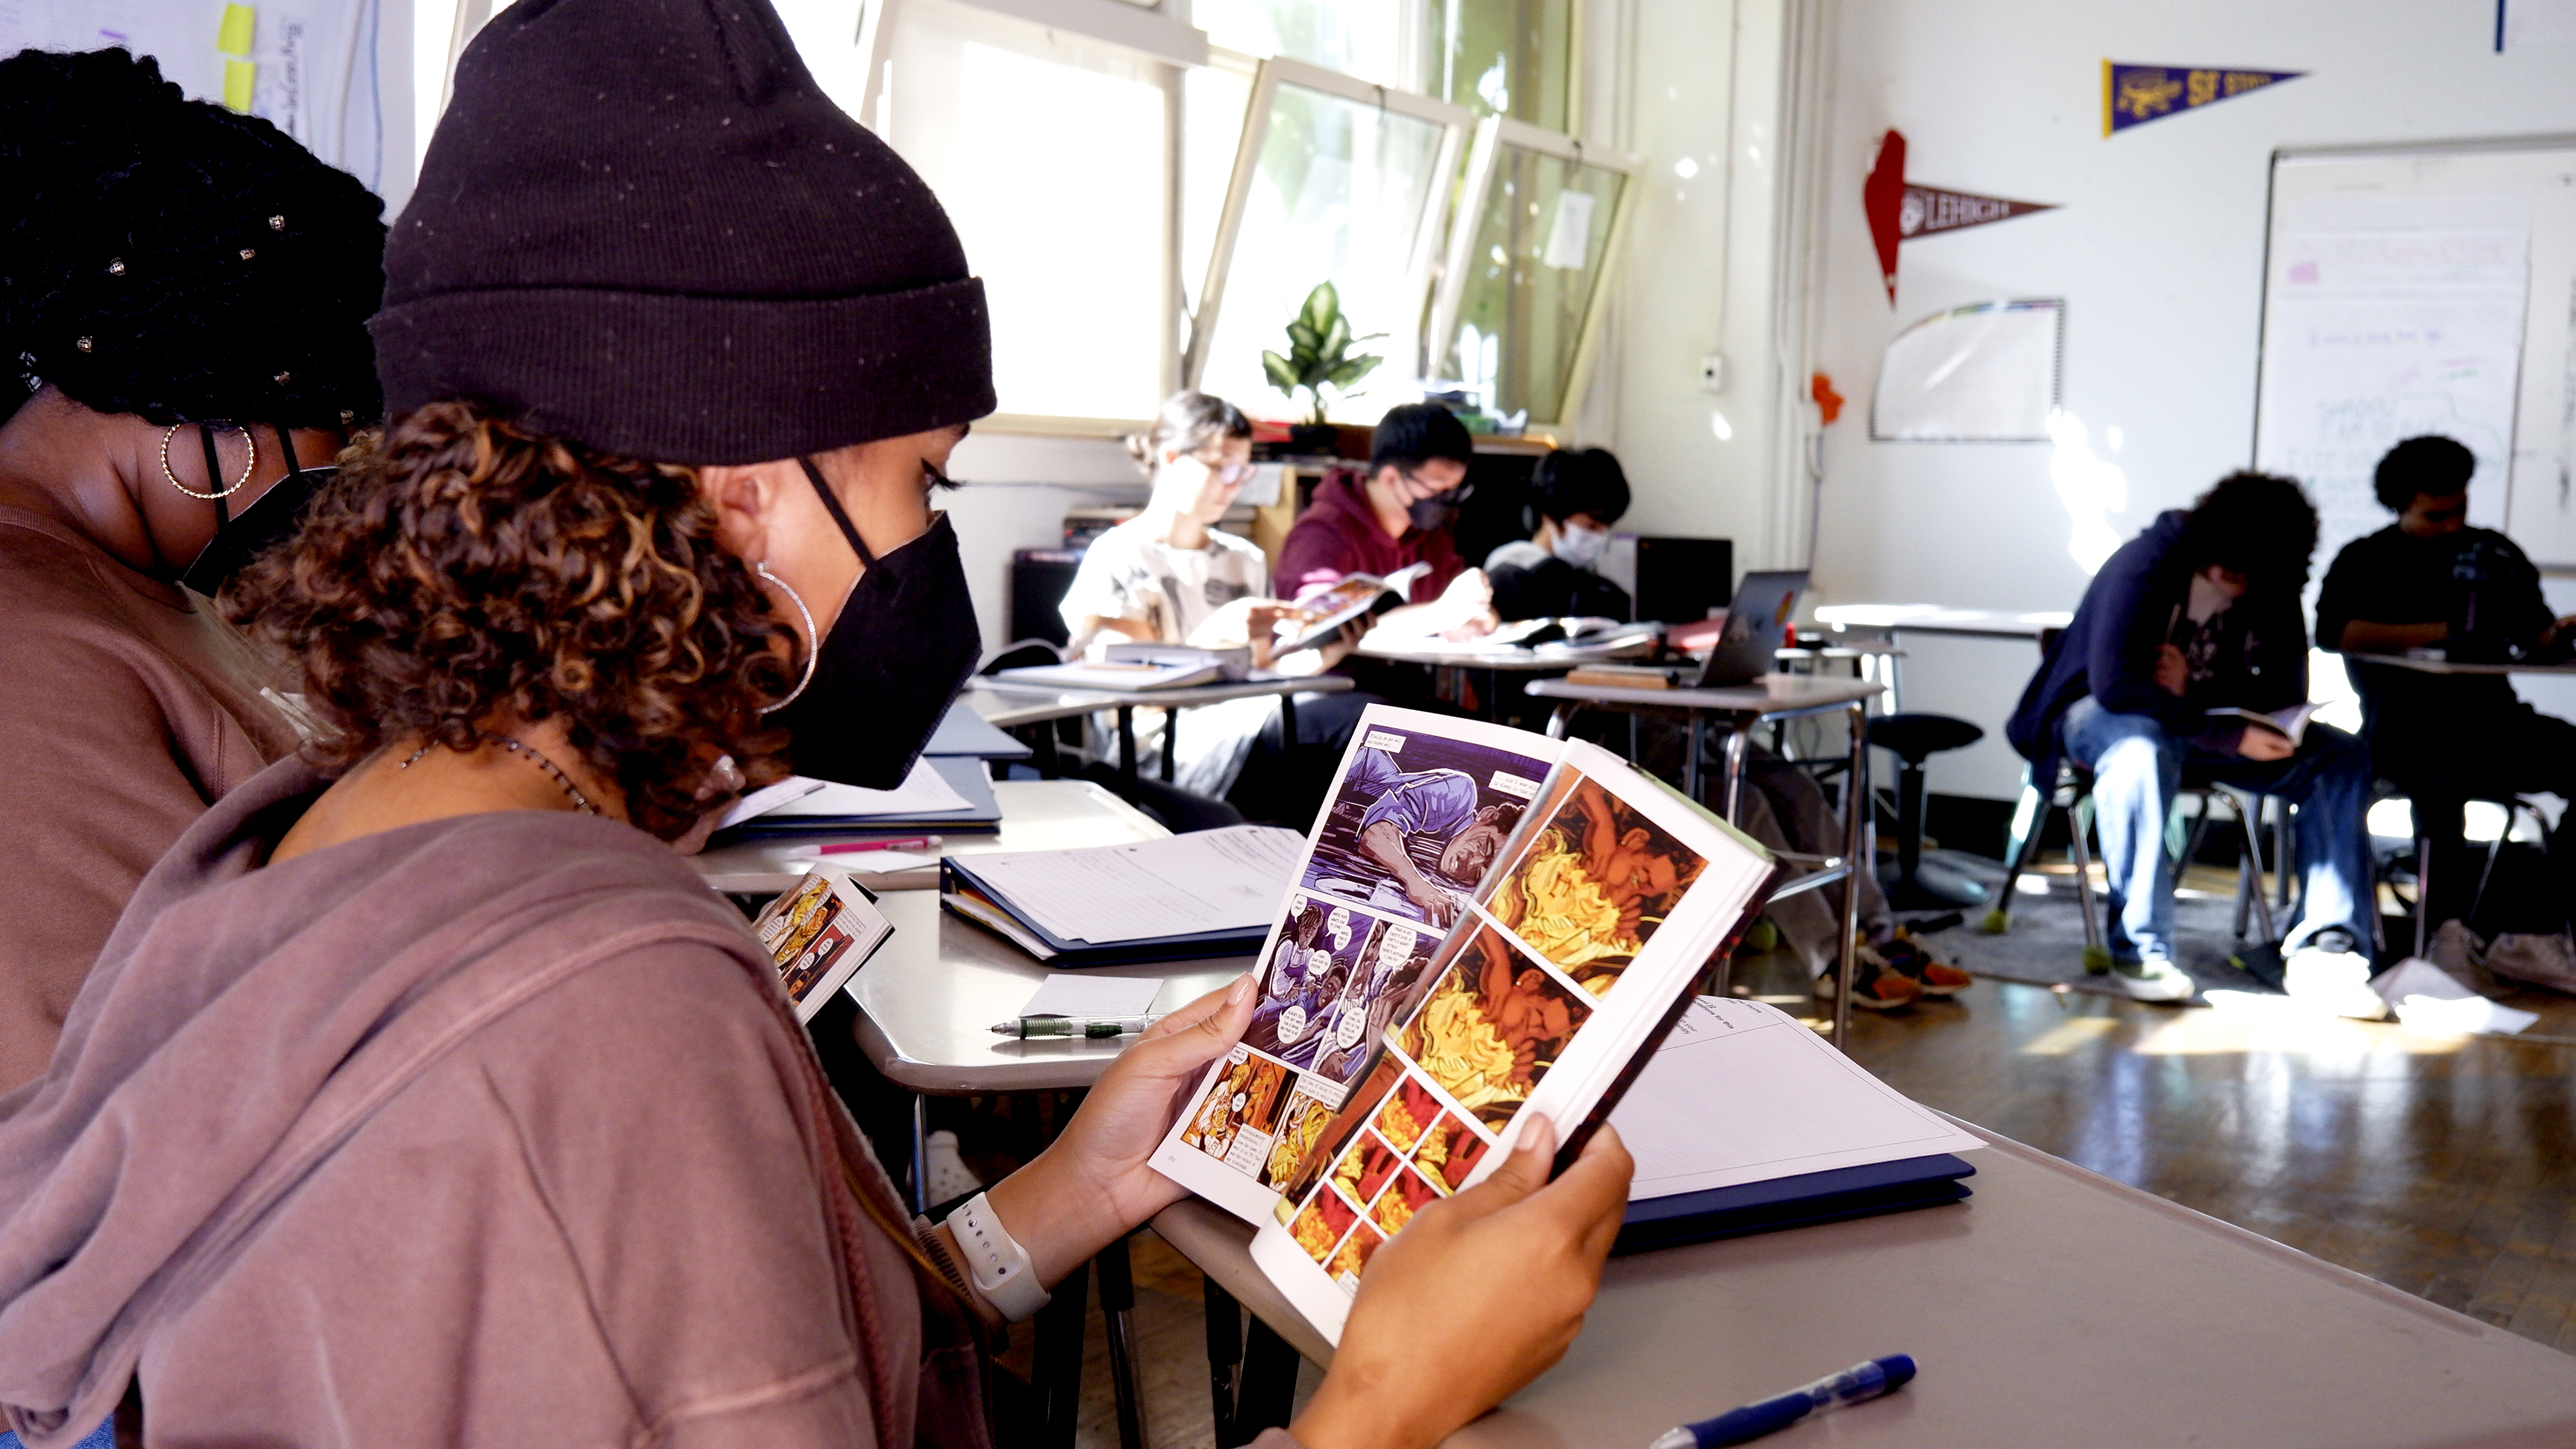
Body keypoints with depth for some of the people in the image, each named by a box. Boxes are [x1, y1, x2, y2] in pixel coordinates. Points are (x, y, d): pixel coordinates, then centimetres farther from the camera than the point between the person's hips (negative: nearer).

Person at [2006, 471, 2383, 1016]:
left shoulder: (2274, 588, -5)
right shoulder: (2145, 565, -23)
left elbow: (2286, 694, -7)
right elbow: (2113, 684, -31)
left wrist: (2194, 692, -28)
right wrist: (2229, 735, -36)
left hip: (2209, 719, 6)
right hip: (2102, 712, -6)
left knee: (2341, 757, -12)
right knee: (2143, 750, -41)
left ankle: (2323, 950, -16)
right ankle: (2139, 950, -30)